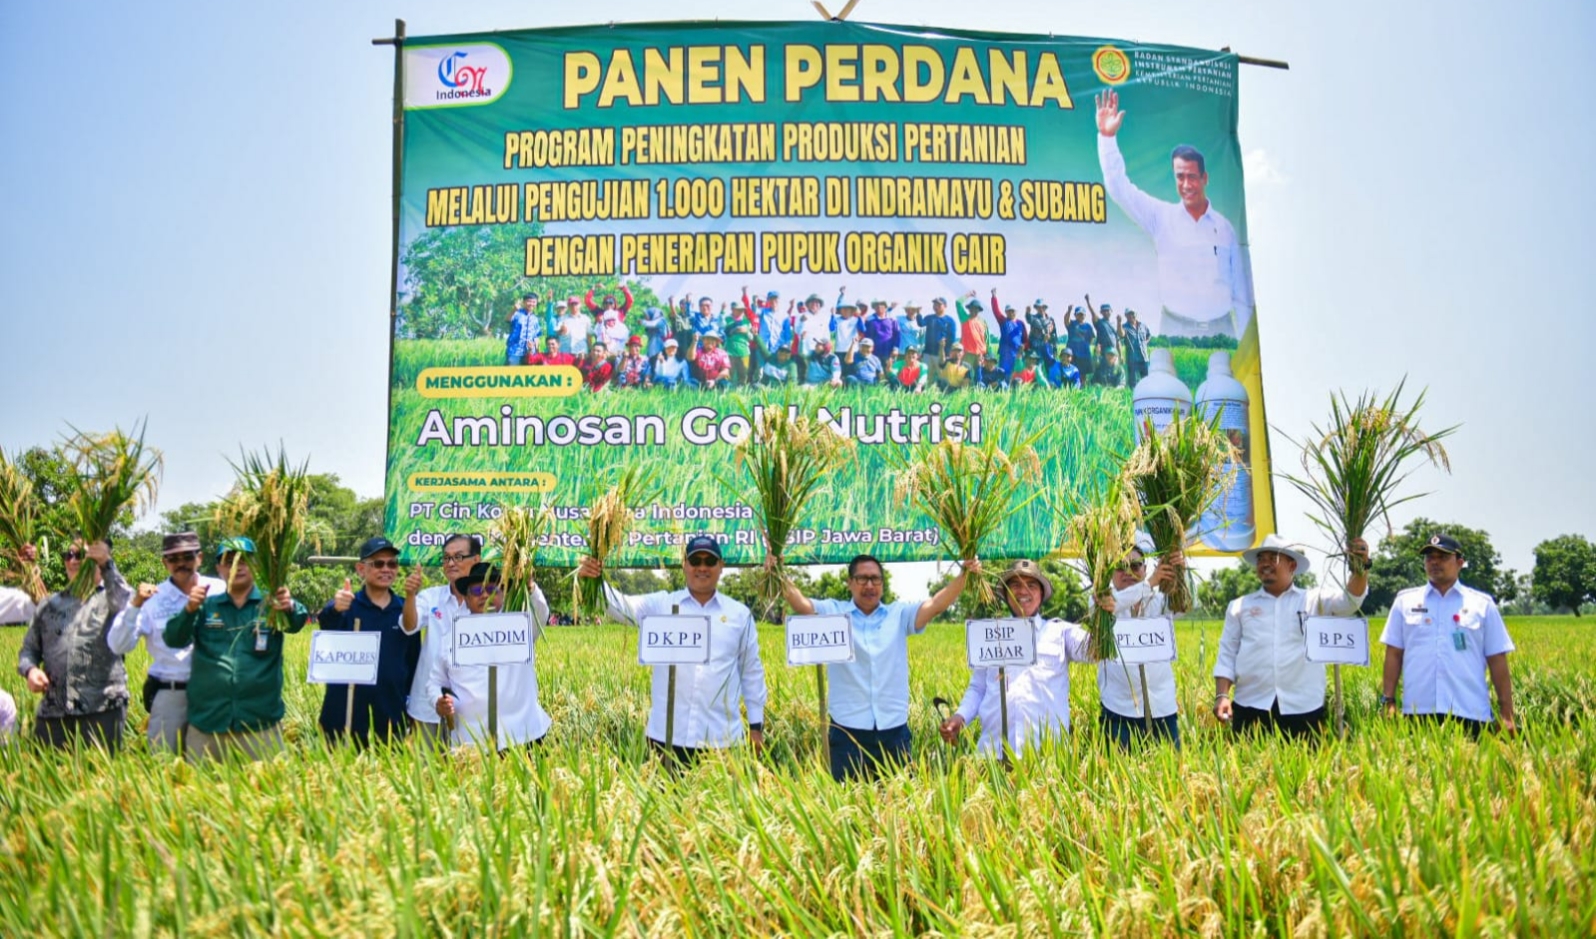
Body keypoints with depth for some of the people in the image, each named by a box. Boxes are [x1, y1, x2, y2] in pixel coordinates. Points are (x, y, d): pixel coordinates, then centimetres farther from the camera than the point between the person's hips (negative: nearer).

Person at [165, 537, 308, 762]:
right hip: (206, 723, 2)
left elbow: (296, 623, -18)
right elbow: (174, 640, -2)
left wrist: (290, 608, -43)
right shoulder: (206, 606, 9)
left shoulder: (270, 604, 2)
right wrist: (190, 609, -23)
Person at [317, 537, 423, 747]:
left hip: (391, 718, 3)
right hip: (343, 717, -2)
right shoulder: (346, 606, -4)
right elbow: (326, 621, -27)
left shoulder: (406, 610, 5)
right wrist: (335, 609, -48)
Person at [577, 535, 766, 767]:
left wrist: (756, 725, 11)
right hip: (667, 736, 0)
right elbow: (623, 606, -12)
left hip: (721, 739, 1)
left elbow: (752, 671, 12)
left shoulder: (740, 614, 7)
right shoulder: (661, 605, 4)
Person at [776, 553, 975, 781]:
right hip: (848, 730, -2)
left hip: (894, 729, 2)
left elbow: (936, 605, -2)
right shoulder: (832, 612, 4)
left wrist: (963, 574, -17)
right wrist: (780, 577, -30)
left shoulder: (900, 614, 10)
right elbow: (801, 604, -11)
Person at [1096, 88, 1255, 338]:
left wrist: (1244, 344, 8)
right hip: (1176, 329, -2)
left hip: (1220, 329, 2)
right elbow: (1119, 188, -4)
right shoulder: (1161, 217, 5)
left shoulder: (1224, 227, 9)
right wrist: (1107, 137, -12)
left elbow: (1240, 289, 12)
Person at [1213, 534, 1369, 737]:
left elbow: (1350, 600, -6)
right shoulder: (1239, 606, 13)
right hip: (1250, 708, 1)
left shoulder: (1314, 600, 11)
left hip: (1303, 710, -1)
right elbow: (1226, 655, 10)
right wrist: (1221, 695, -1)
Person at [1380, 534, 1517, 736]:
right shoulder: (1405, 601, 10)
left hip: (1470, 714, 0)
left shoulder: (1482, 604, 8)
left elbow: (1497, 662, 7)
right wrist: (1389, 701, 1)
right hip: (1418, 712, 0)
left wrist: (1507, 714, 3)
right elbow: (1394, 655, 9)